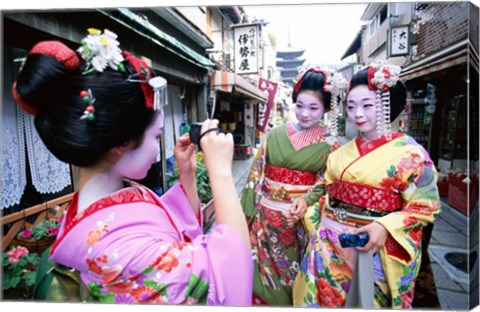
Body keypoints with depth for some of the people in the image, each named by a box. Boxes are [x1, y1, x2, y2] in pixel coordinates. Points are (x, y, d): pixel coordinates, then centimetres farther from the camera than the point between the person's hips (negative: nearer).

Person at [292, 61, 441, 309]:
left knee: (365, 302, 13)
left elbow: (426, 206, -9)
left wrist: (385, 227, -20)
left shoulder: (409, 152, -8)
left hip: (372, 248, -4)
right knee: (321, 299, 14)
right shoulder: (341, 152, 6)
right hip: (329, 244, 4)